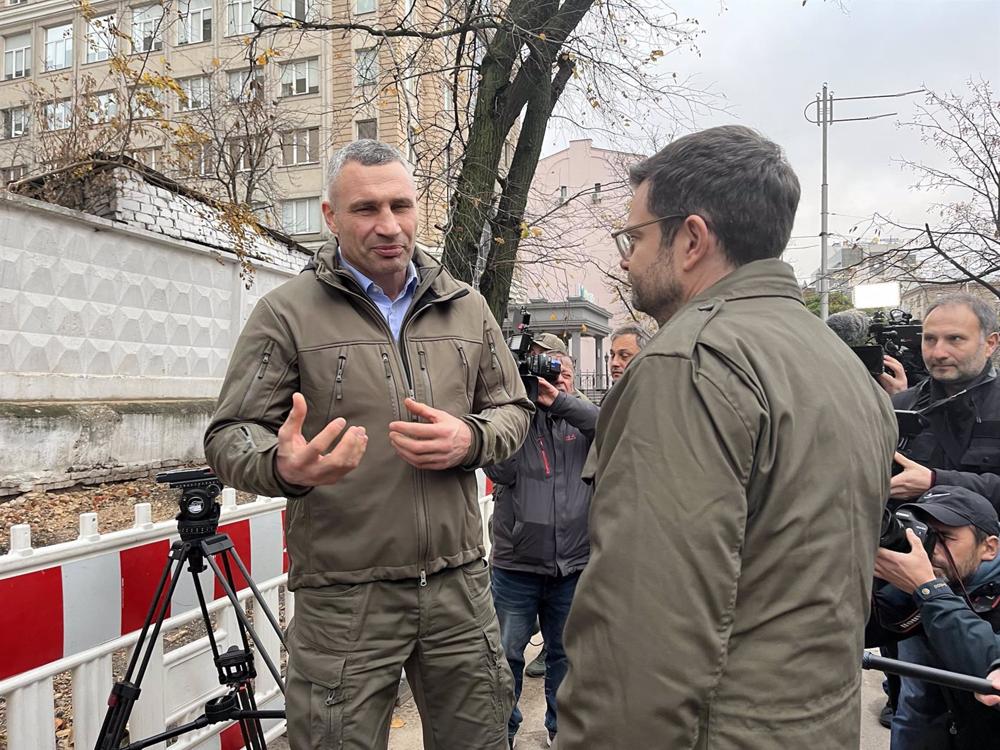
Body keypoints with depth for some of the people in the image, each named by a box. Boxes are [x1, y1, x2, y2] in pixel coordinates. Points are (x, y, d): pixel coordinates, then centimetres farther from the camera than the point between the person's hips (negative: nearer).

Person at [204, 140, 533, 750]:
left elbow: (513, 410, 13)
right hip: (342, 600, -3)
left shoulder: (467, 308, 8)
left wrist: (469, 439, -10)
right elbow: (231, 436, -4)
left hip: (460, 586, 4)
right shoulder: (287, 312, -3)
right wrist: (284, 466, -27)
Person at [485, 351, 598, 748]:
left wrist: (558, 400, -25)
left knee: (564, 653, 18)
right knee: (507, 654, 10)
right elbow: (499, 470, -15)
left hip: (573, 565, 2)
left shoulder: (579, 416, 5)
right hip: (516, 565, -2)